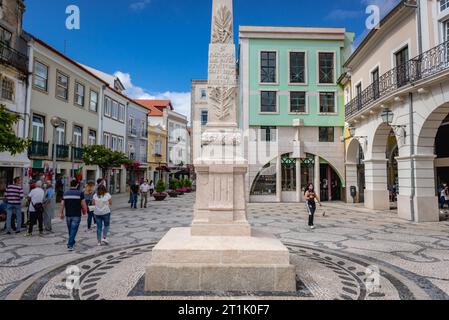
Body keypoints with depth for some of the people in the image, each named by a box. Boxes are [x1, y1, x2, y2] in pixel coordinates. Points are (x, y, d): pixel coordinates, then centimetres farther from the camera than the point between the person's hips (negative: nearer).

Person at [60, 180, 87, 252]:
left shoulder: (65, 193, 4)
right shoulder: (80, 193, -8)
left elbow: (62, 204, 6)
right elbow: (83, 204, -9)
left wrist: (62, 213, 17)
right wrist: (85, 211, 8)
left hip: (68, 215, 4)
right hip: (76, 215, -4)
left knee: (70, 230, 19)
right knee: (73, 230, -2)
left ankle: (72, 242, 35)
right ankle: (70, 245, -8)